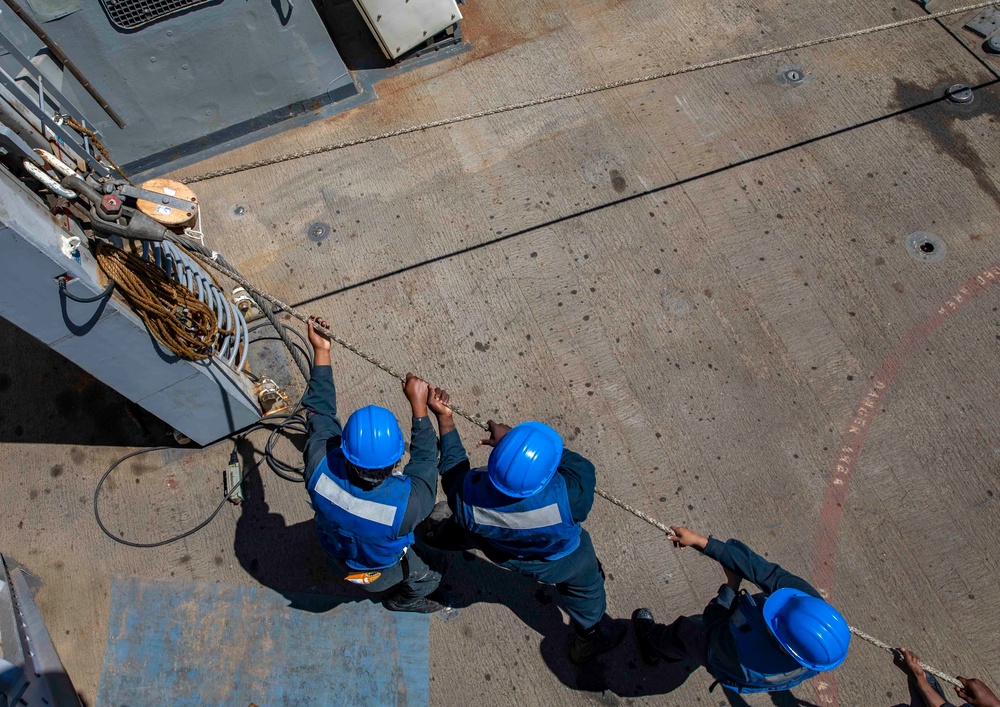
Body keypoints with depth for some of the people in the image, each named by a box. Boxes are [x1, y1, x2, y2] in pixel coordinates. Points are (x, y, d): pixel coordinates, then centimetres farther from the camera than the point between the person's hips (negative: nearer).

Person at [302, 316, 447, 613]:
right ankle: (404, 601, 63)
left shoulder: (320, 471, -41)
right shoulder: (406, 502, -49)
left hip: (337, 557, 3)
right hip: (381, 571, -2)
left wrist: (320, 351, -19)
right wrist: (418, 405, -24)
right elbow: (425, 459, -27)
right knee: (426, 579, 31)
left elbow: (318, 412, -25)